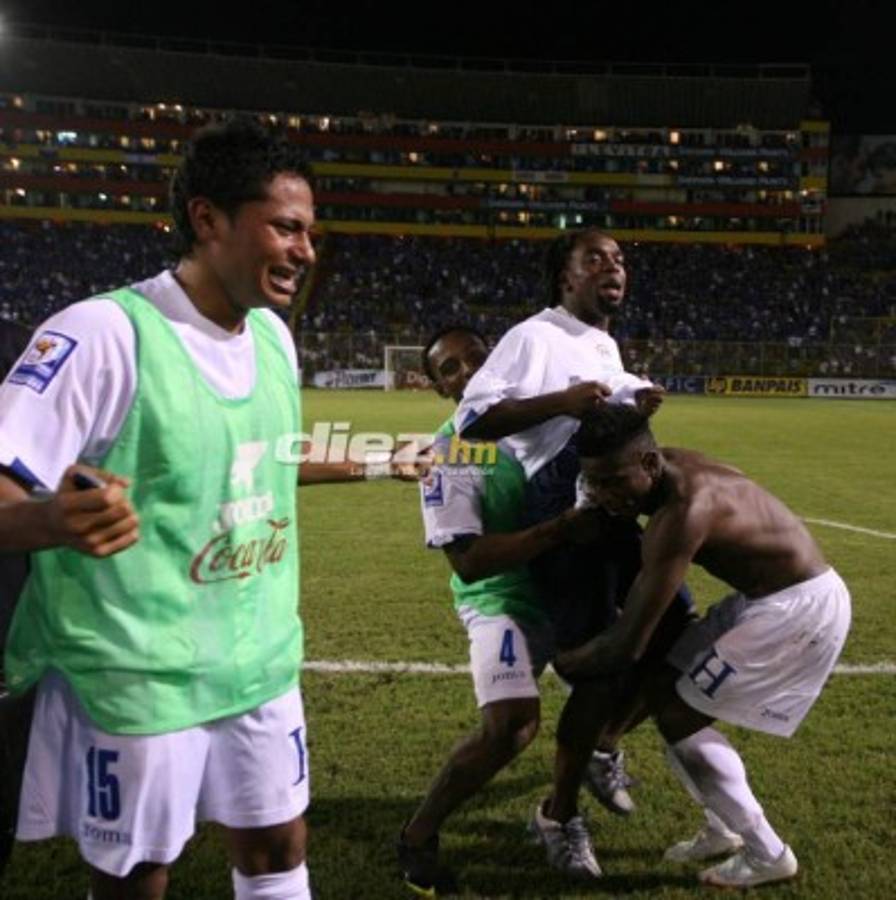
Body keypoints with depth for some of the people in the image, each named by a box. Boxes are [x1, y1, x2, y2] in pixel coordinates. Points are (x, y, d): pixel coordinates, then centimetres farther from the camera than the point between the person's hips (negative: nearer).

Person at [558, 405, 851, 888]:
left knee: (677, 716, -4)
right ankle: (726, 828, 27)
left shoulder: (683, 513, -32)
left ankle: (768, 855, 12)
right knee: (665, 692, 11)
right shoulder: (669, 470, -5)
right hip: (769, 596, 9)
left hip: (799, 609, -9)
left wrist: (561, 661, -12)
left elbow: (626, 647, -28)